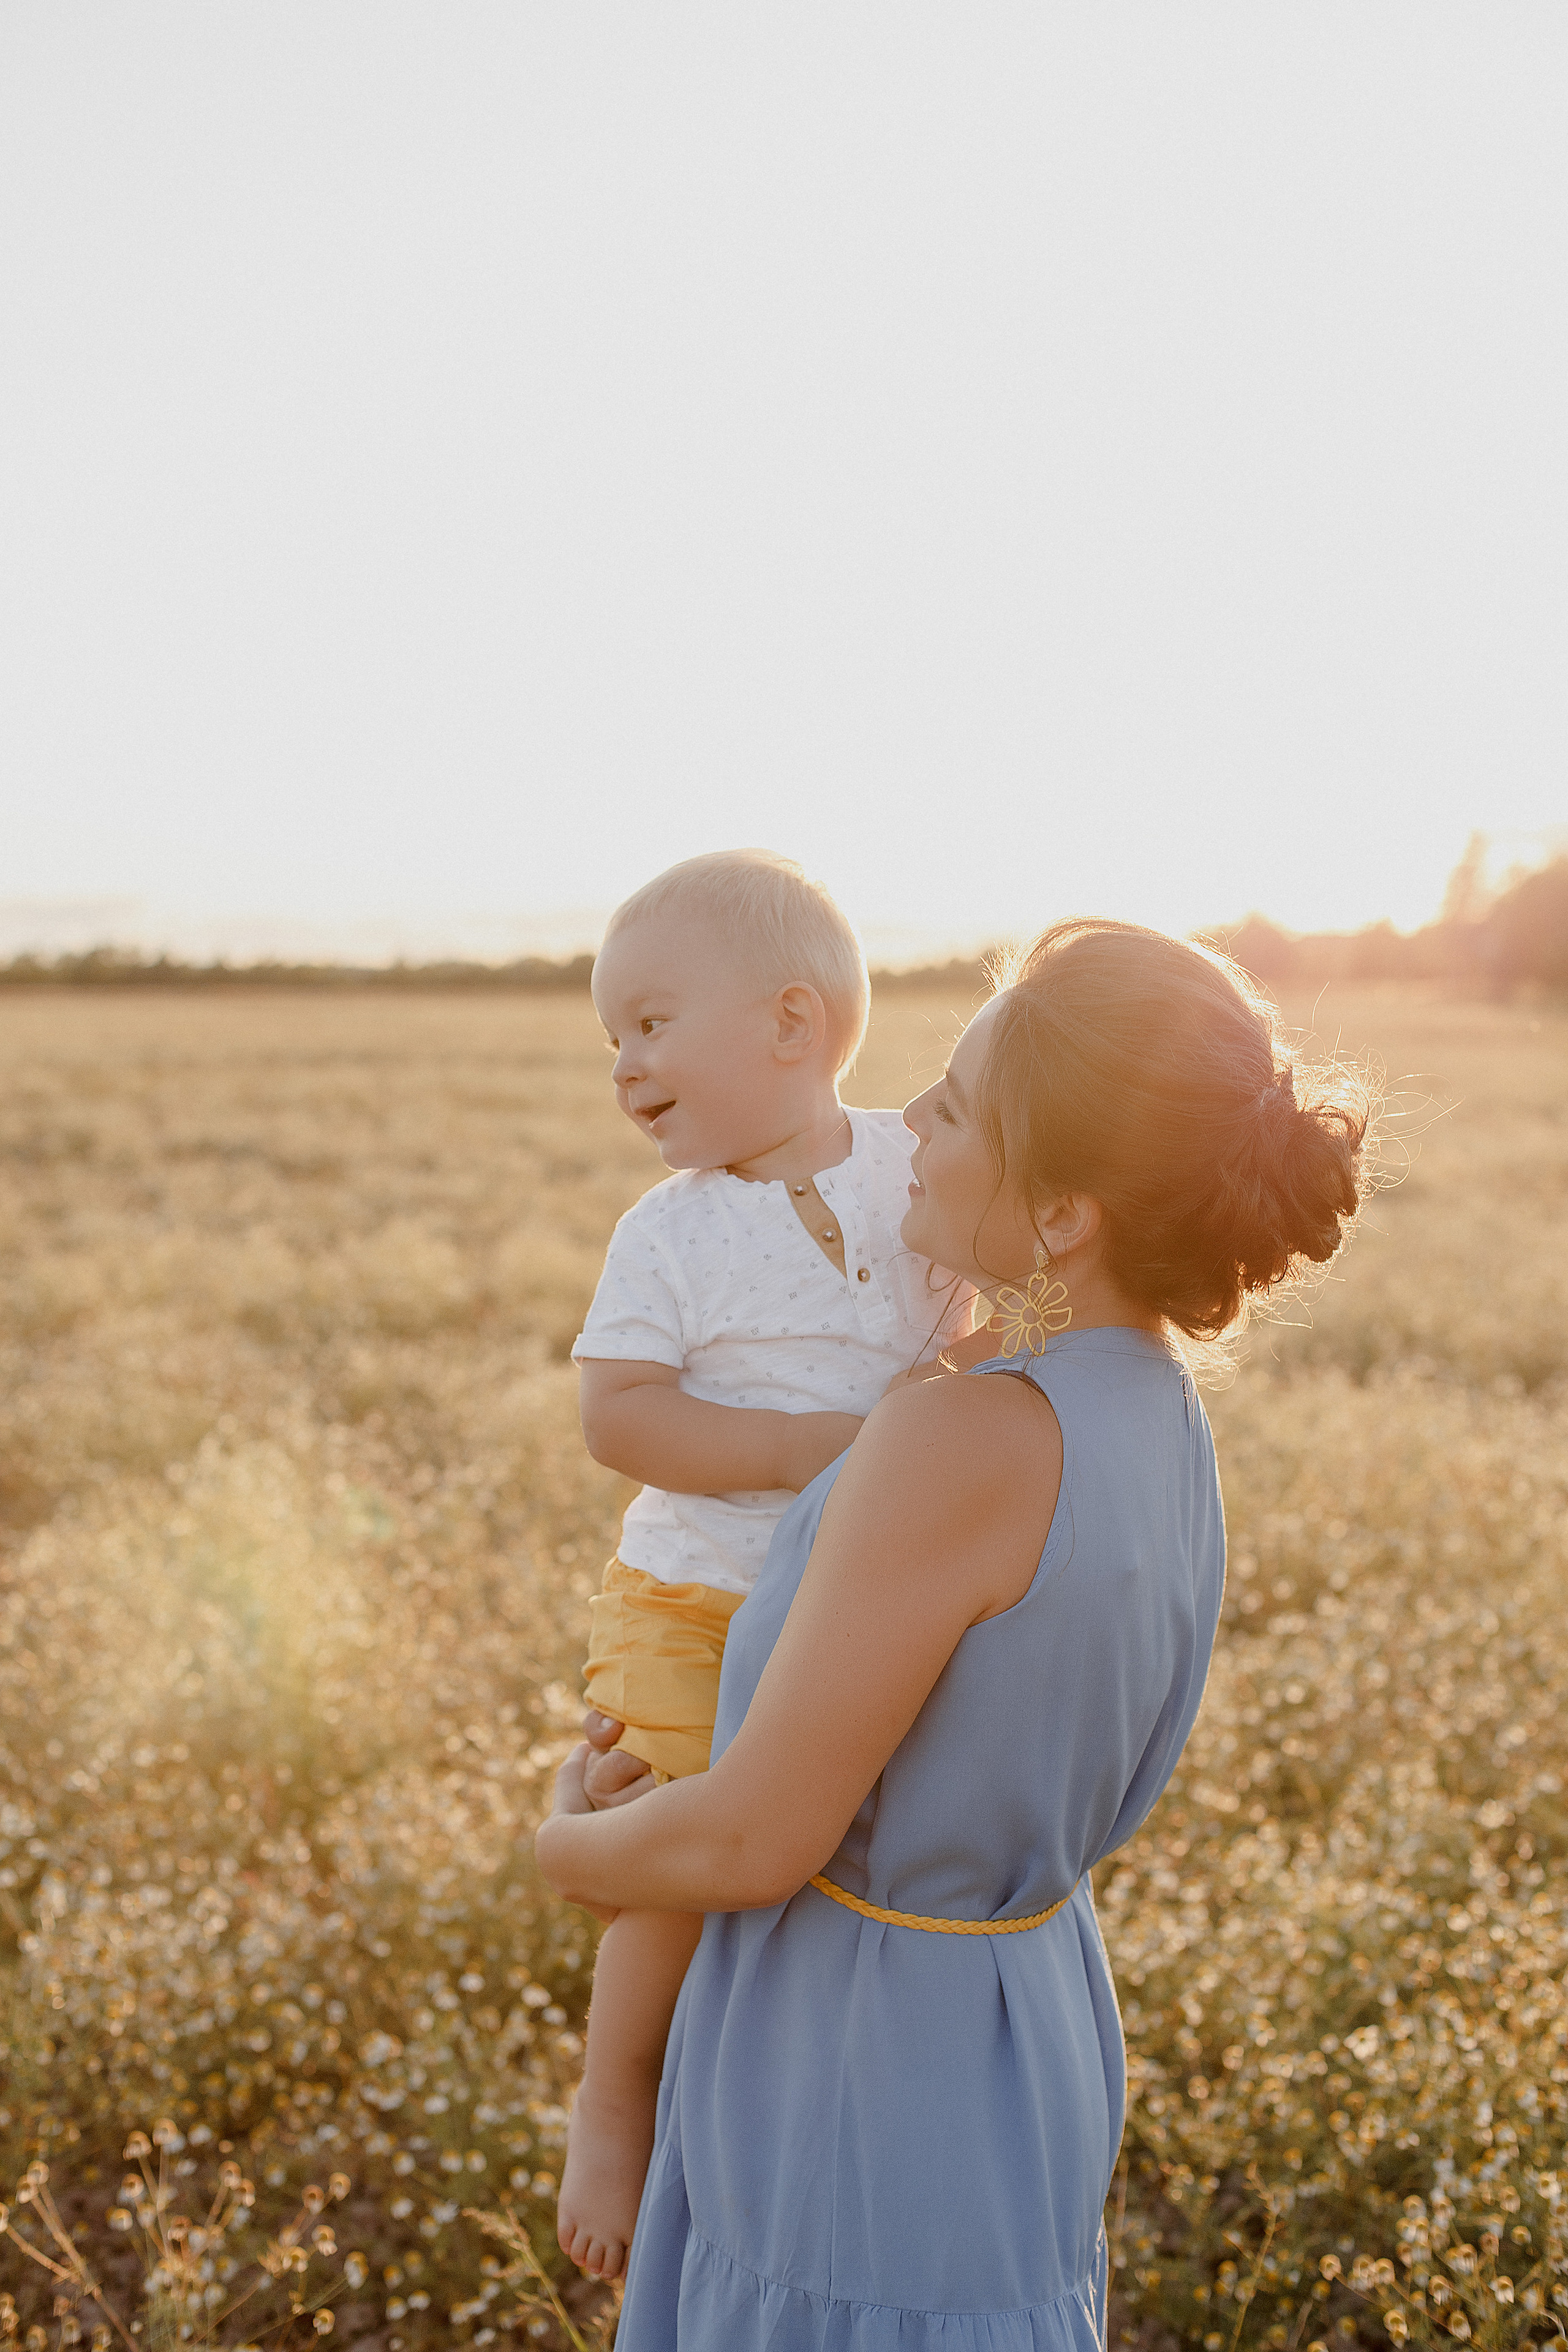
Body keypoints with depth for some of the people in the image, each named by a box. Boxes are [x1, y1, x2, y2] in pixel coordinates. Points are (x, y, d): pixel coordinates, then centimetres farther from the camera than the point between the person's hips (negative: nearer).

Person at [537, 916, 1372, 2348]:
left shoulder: (964, 1441, -30)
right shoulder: (1156, 1411, -2)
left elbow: (752, 1841, -24)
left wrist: (571, 1850, -2)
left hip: (869, 2100, -8)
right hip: (1028, 2033, 8)